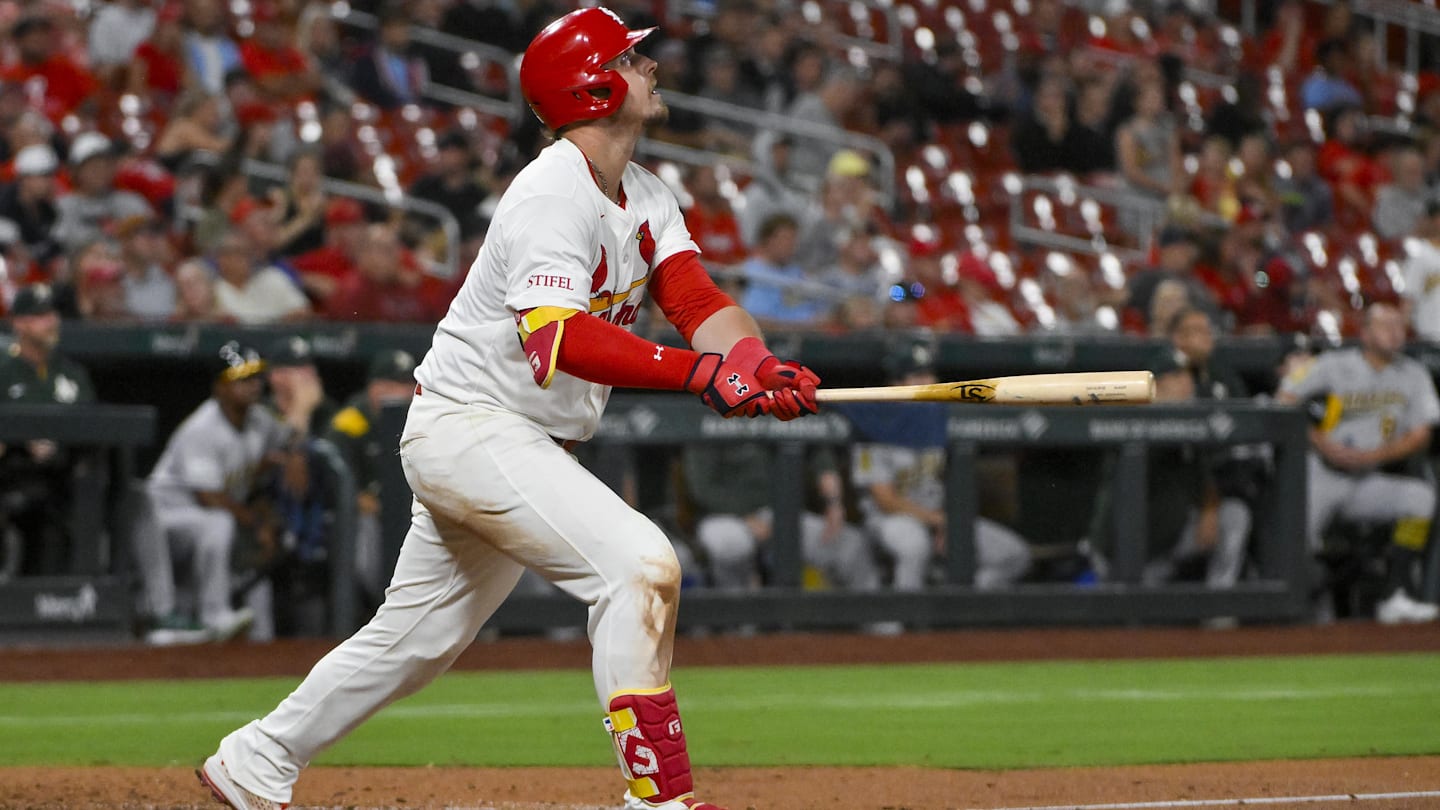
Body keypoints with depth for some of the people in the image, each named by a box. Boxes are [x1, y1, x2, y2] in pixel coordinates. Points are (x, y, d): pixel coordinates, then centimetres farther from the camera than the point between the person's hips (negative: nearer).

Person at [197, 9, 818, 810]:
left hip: (527, 443, 10)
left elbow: (698, 302, -4)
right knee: (639, 563, -22)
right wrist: (701, 373, -42)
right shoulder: (554, 196, -21)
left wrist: (757, 363, -26)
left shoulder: (647, 197, 9)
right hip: (469, 429, -10)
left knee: (422, 634, 17)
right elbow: (557, 337, -35)